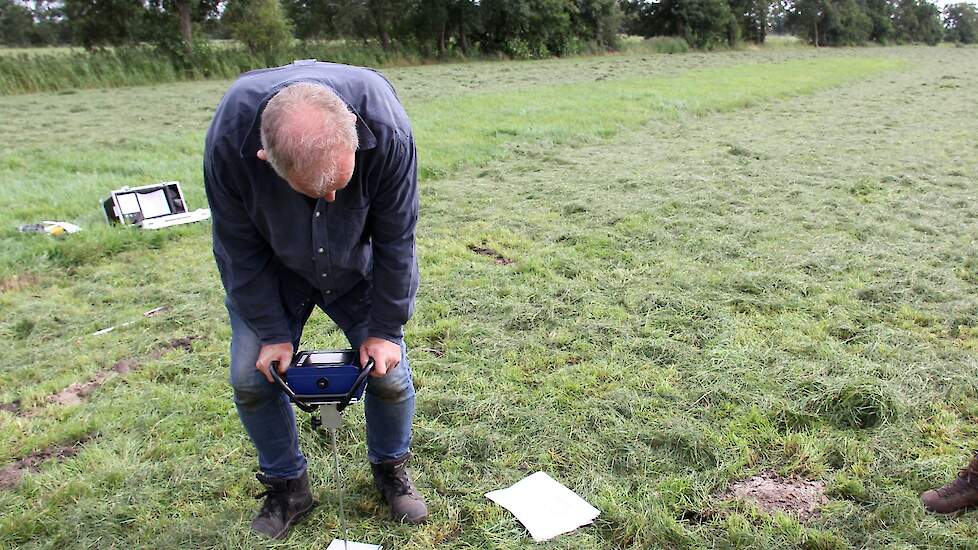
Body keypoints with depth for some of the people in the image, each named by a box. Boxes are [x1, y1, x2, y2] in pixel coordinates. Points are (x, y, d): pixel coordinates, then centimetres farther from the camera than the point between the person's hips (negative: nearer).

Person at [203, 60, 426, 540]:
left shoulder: (387, 131, -36)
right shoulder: (228, 141, -35)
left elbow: (395, 240, -21)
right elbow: (241, 251, -18)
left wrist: (384, 328, -15)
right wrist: (272, 332, -13)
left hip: (357, 270, 0)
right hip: (272, 272, 1)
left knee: (390, 372, -4)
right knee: (252, 379, -4)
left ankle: (390, 467, 26)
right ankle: (287, 485, 21)